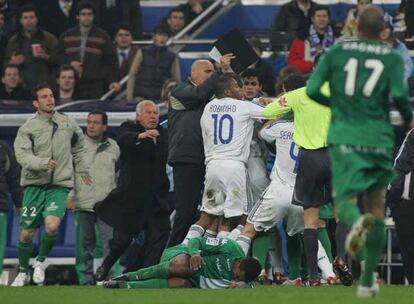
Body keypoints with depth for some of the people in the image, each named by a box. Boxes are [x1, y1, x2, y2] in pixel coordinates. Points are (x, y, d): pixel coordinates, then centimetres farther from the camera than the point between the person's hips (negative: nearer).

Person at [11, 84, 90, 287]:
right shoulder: (28, 128, 0)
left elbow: (78, 146, 26)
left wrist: (81, 170, 28)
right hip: (34, 185, 0)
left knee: (52, 225, -22)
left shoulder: (68, 124, 8)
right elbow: (22, 155, -13)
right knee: (26, 233, 1)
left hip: (60, 186, 0)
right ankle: (23, 272, 25)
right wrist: (42, 163, -29)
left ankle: (41, 261, 6)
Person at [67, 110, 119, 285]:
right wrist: (70, 196, -4)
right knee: (85, 243, 4)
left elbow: (119, 174, 19)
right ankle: (86, 279, 10)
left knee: (110, 241, -12)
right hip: (83, 204, -1)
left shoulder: (113, 147, 12)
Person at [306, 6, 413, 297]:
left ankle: (356, 221, -43)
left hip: (344, 137, 0)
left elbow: (312, 90, 1)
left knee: (346, 201, -2)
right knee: (376, 205, 12)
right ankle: (367, 281, 11)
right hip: (379, 139, 0)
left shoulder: (336, 52, 6)